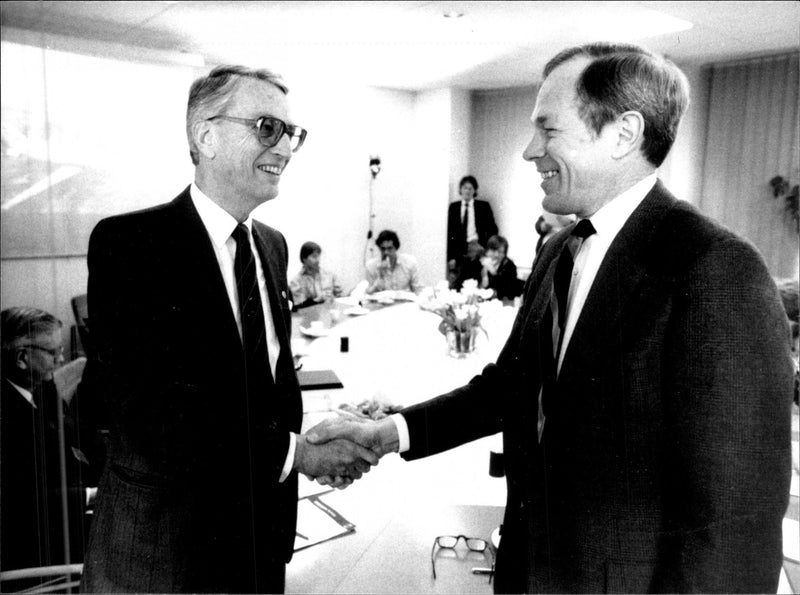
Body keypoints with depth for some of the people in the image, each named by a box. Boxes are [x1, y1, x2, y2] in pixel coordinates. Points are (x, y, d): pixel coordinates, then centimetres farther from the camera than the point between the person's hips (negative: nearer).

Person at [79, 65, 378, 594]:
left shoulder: (273, 245, 3)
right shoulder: (128, 243, -17)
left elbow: (278, 371, 8)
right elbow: (151, 414, -23)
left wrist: (323, 435, -9)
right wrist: (292, 451, -23)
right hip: (163, 547, -5)